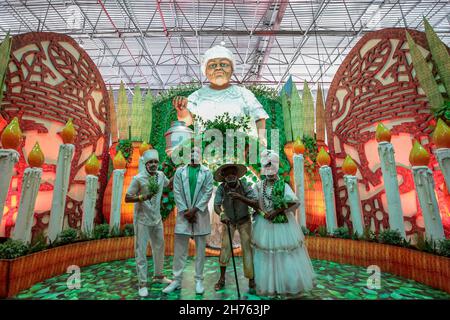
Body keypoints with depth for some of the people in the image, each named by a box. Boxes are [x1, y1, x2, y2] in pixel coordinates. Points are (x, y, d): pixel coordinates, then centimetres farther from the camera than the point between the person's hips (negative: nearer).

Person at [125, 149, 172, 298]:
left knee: (159, 248, 17)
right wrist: (143, 197, -27)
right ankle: (142, 283, 18)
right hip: (142, 220, -6)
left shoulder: (160, 175, -2)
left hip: (157, 219, 6)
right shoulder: (138, 178, -17)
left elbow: (168, 183, 20)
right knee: (141, 251, 3)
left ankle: (158, 276, 36)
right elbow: (127, 198, -12)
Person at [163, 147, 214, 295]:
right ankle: (177, 280, 21)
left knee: (200, 249, 9)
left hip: (200, 214, 0)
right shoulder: (180, 171, 6)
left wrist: (194, 209, -11)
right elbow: (176, 192, 0)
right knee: (179, 249, 7)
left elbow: (208, 193, -4)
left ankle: (199, 280, 22)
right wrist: (186, 211, -8)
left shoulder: (207, 172, 3)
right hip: (184, 214, 1)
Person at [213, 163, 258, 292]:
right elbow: (216, 205, -25)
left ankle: (251, 280, 9)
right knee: (225, 247, -4)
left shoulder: (244, 185, -22)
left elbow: (256, 202, -28)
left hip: (244, 221, 0)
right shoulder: (221, 188, -19)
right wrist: (222, 214, -45)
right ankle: (222, 279, 14)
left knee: (247, 247, -5)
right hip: (228, 221, 1)